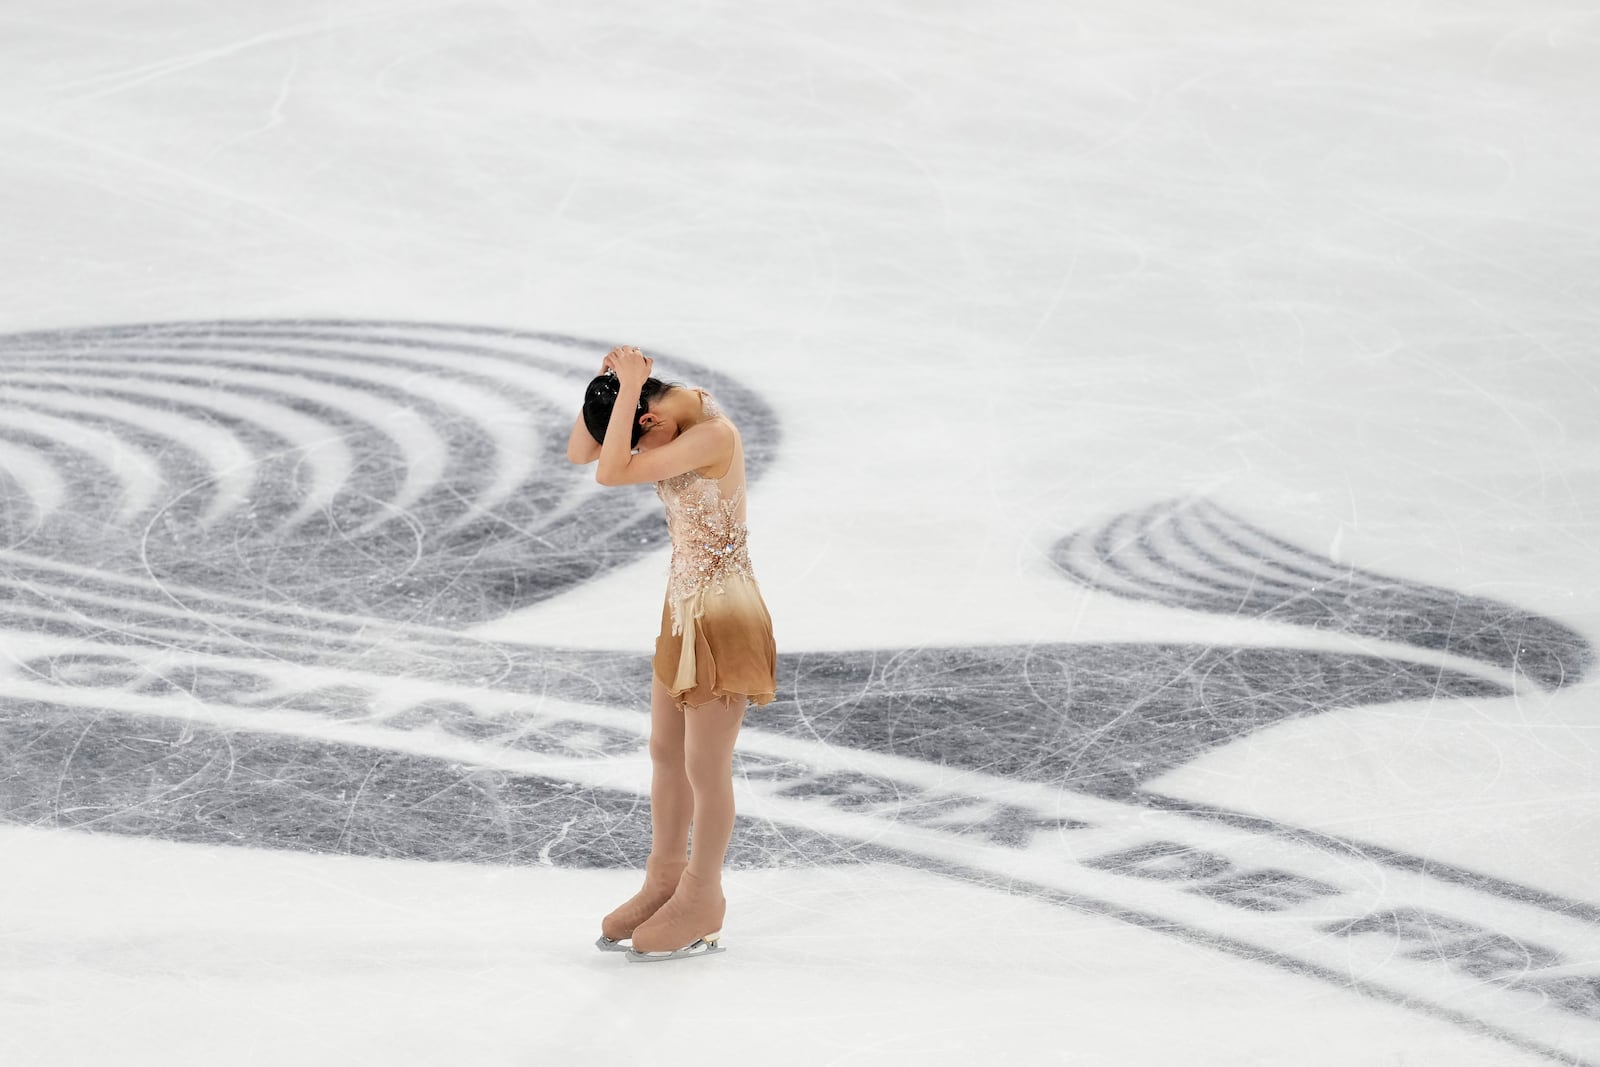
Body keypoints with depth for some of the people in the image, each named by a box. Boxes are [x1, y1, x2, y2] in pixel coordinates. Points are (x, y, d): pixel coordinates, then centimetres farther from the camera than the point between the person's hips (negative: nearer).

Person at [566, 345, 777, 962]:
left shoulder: (714, 434, -26)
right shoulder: (677, 417, 0)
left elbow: (611, 474, -32)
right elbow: (579, 453, 3)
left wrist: (628, 390, -29)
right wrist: (608, 382, -11)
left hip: (722, 615, -9)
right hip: (684, 608, 9)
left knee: (705, 766, 5)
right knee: (665, 752, 19)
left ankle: (701, 904, 20)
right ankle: (664, 879, 35)